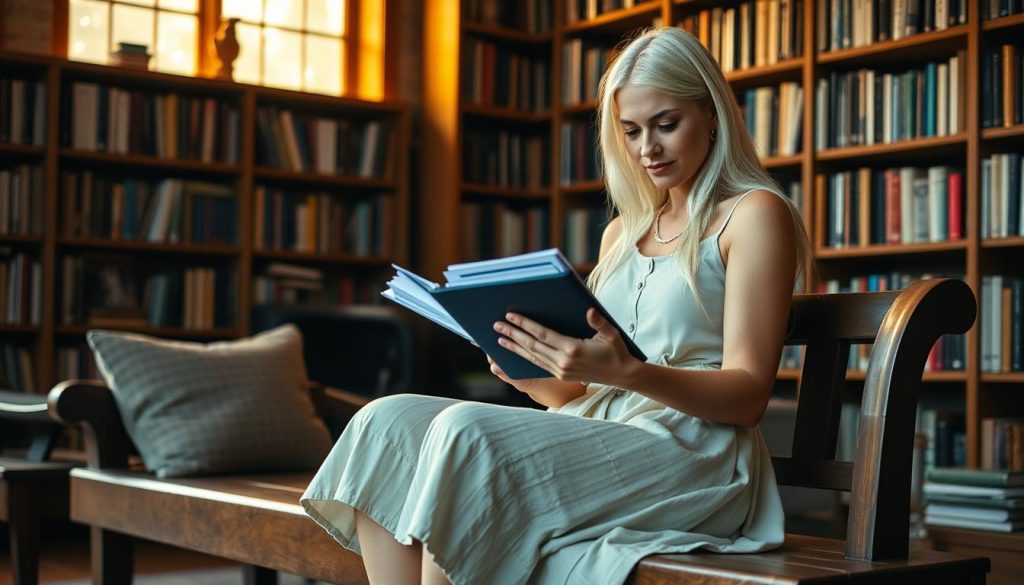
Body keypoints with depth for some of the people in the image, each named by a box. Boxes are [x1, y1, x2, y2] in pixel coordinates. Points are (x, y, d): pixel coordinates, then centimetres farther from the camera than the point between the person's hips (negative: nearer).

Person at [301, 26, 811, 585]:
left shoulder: (756, 214, 2)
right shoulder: (622, 232, 22)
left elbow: (747, 396, -8)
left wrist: (627, 372, -24)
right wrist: (529, 372, -2)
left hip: (693, 454, -7)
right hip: (593, 431, 7)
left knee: (468, 435, -29)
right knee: (388, 423, -13)